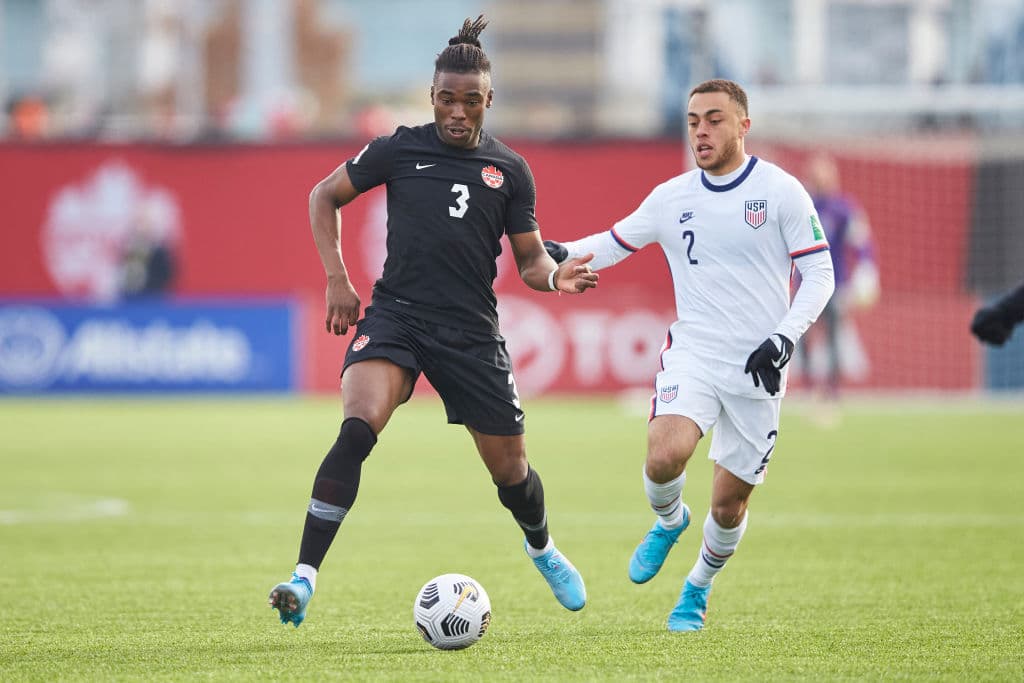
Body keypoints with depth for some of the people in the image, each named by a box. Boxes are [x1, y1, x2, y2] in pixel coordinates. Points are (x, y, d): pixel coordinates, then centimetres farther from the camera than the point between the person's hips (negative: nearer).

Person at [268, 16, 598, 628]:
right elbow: (325, 196, 13)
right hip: (396, 315, -2)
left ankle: (543, 549, 45)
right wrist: (337, 279, 3)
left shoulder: (510, 170, 5)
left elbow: (530, 261, 9)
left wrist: (556, 277, -15)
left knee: (509, 465, 9)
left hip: (472, 331, 2)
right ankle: (304, 579, -29)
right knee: (358, 428, -27)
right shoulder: (400, 150, 2)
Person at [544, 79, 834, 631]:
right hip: (693, 353, 1)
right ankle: (667, 522, 9)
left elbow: (819, 275, -2)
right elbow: (615, 242, 17)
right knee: (665, 456, -26)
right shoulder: (671, 198, 4)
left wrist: (783, 338, -15)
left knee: (728, 504, 2)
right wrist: (561, 253, -3)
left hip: (757, 369, -1)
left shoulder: (781, 191, -4)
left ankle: (697, 590, 31)